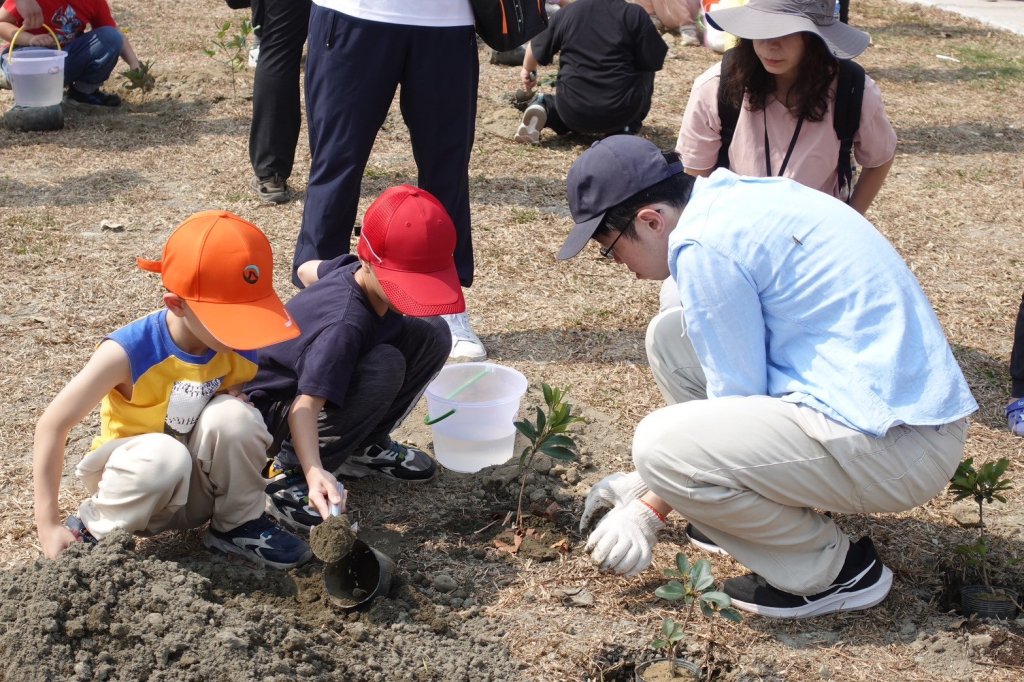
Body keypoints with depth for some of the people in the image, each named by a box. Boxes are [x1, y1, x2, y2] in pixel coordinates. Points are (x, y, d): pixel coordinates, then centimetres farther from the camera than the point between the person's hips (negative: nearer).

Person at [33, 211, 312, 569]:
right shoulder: (130, 352, -26)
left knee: (232, 414, -27)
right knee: (163, 454, -37)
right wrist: (49, 525, -20)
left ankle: (239, 524, -3)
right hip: (137, 482, -3)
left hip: (198, 485, 3)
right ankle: (92, 532, -9)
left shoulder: (239, 349, -13)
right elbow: (53, 424, -19)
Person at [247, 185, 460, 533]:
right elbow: (305, 405, -46)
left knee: (432, 334, -5)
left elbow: (308, 270, 11)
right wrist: (314, 472, -61)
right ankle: (289, 473, -21)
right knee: (386, 364, -35)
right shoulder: (343, 326, -37)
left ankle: (365, 446, 7)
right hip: (273, 410, -9)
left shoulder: (354, 268, -11)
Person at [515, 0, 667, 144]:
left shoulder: (565, 12, 7)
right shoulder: (634, 13, -3)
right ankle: (628, 126, 14)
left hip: (574, 113, 2)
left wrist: (527, 70, 43)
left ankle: (544, 107, 5)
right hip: (621, 111, -2)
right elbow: (655, 62, 1)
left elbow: (535, 48, 21)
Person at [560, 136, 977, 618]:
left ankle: (833, 569, -2)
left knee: (661, 443, -21)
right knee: (670, 336, 11)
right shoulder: (734, 196, 10)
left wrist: (650, 510, -1)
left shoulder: (703, 245, -18)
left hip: (896, 448, -10)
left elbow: (738, 401, -12)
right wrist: (649, 480, 24)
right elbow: (737, 375, 21)